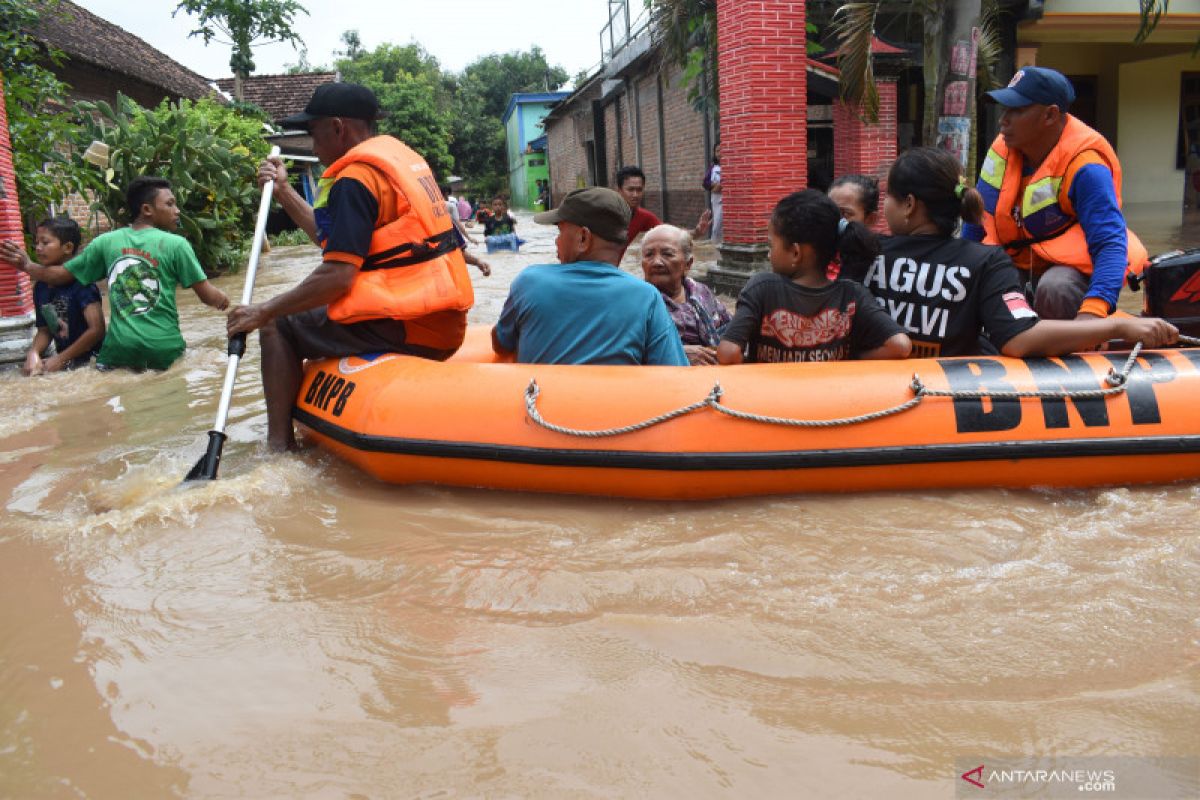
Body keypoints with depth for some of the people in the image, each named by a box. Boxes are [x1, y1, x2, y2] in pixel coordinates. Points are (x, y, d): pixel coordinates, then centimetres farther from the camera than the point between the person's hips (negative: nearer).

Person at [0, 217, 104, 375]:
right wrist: (33, 353, -7)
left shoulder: (80, 282, -13)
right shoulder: (40, 287, 8)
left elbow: (97, 330, -19)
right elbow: (44, 330, 15)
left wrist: (60, 359, -14)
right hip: (63, 362, 7)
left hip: (90, 360, -7)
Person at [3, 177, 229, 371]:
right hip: (164, 349, -2)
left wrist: (26, 265, 36)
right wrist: (222, 299, 19)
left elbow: (59, 275, 17)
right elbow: (208, 296, -3)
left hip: (119, 349, 3)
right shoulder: (176, 244, -3)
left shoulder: (106, 242, 7)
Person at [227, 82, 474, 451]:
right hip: (444, 323, 10)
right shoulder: (400, 155, 16)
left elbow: (337, 277, -19)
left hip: (407, 329, -10)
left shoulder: (356, 177, -12)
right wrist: (284, 192, 23)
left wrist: (264, 312, -9)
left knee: (279, 327, 4)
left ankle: (279, 445, 1)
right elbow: (336, 238, 20)